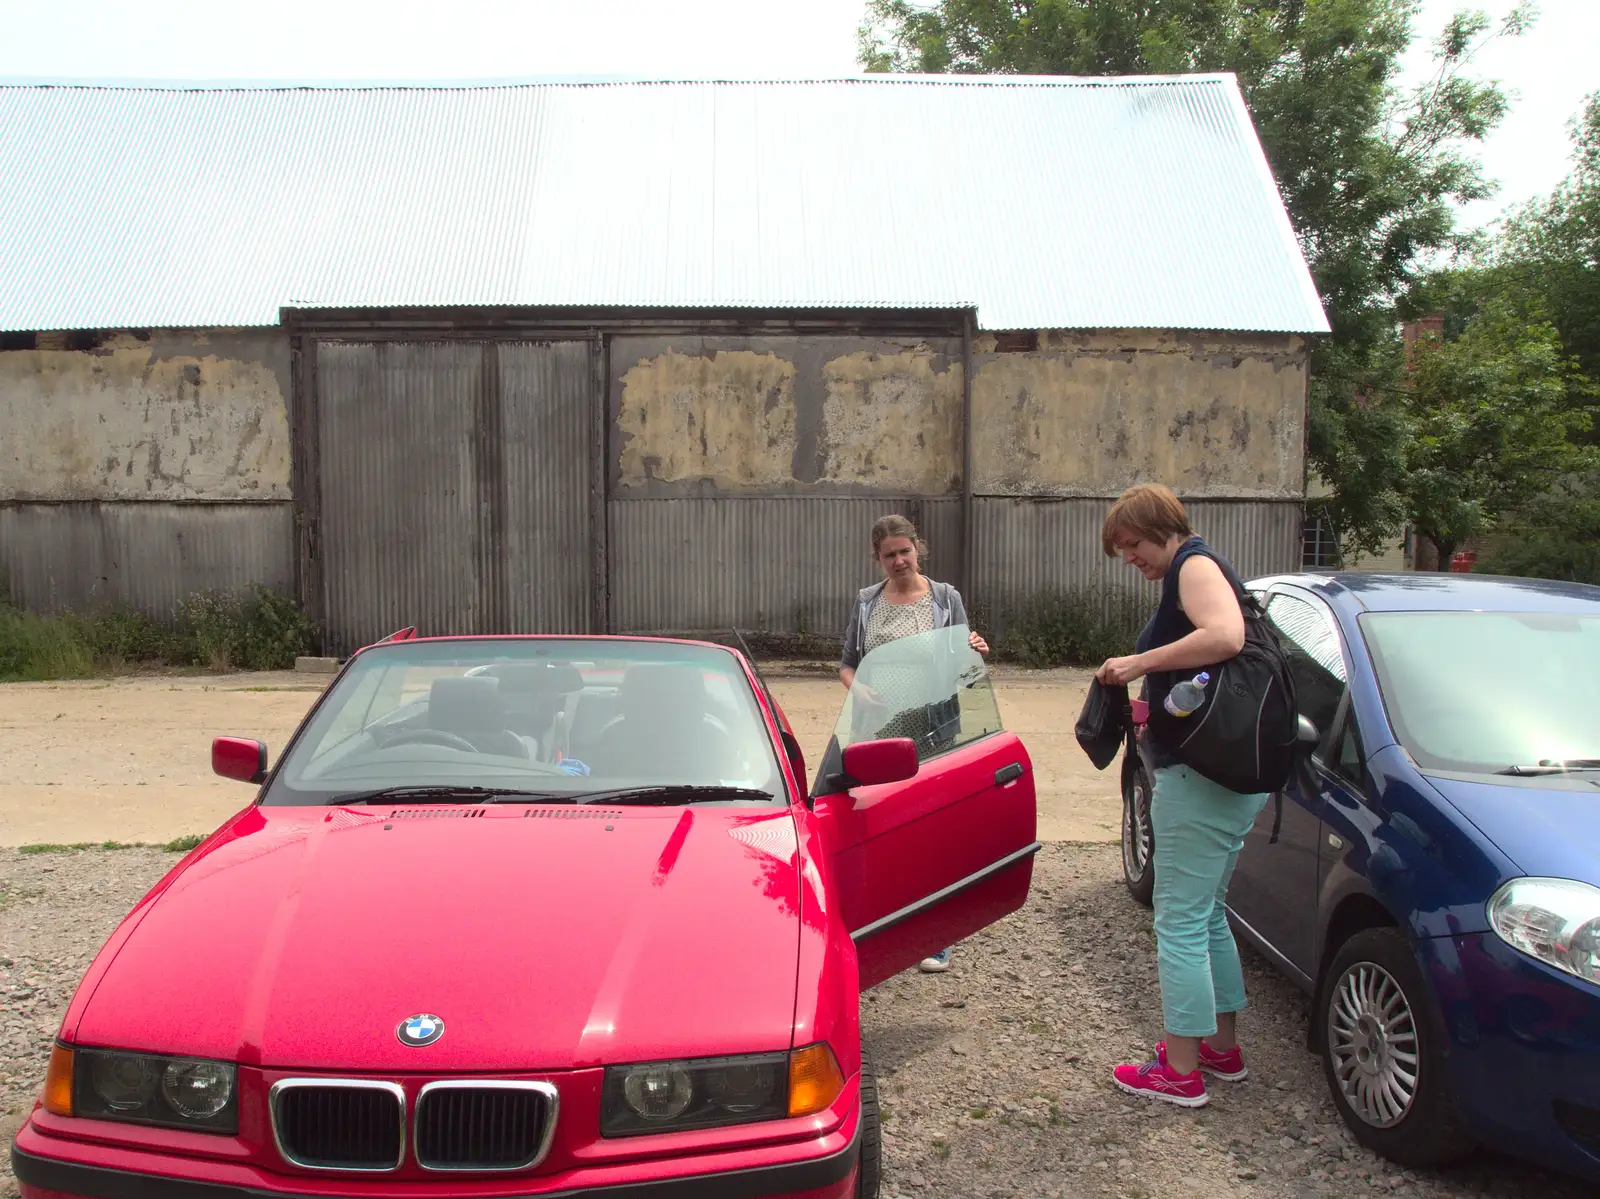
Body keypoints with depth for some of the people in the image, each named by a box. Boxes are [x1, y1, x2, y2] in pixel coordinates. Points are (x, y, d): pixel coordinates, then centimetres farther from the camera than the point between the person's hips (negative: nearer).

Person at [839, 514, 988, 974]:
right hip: (881, 731, 2)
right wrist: (858, 688, -8)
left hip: (933, 732, -2)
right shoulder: (866, 602, 9)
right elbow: (847, 663, 13)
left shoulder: (945, 598, 4)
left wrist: (976, 652, -14)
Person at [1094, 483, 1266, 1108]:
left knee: (1180, 920, -3)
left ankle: (1181, 1071, 5)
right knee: (1207, 915, 20)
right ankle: (1223, 1048, 30)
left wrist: (1139, 663, -23)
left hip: (1201, 774, -11)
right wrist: (1153, 715, 14)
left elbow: (1225, 635, -30)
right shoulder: (1192, 572, 20)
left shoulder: (1195, 564, -10)